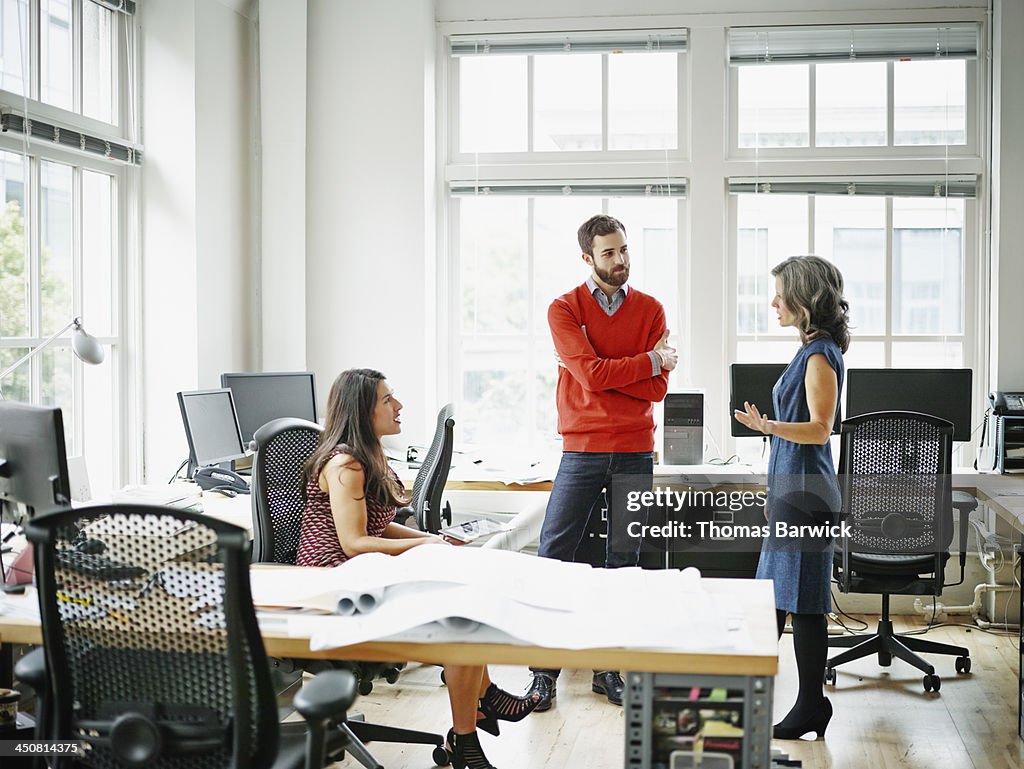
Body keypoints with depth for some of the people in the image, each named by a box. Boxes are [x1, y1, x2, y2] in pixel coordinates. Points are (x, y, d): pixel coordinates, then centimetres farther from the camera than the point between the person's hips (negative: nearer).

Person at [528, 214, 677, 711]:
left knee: (623, 560, 6)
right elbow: (592, 375, -13)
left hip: (635, 453, 2)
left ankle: (609, 668, 15)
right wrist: (650, 361, -5)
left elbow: (656, 389, -1)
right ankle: (544, 668, 5)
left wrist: (603, 371, -12)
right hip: (581, 450, -2)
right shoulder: (565, 309, 0)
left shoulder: (650, 310, 8)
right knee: (552, 556, -4)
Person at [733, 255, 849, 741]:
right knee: (774, 592, 16)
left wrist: (769, 427, -34)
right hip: (792, 483, 10)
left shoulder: (820, 354, -15)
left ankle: (812, 706, 7)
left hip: (804, 488, -10)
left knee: (802, 600, -3)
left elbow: (819, 429, -20)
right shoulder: (813, 350, 14)